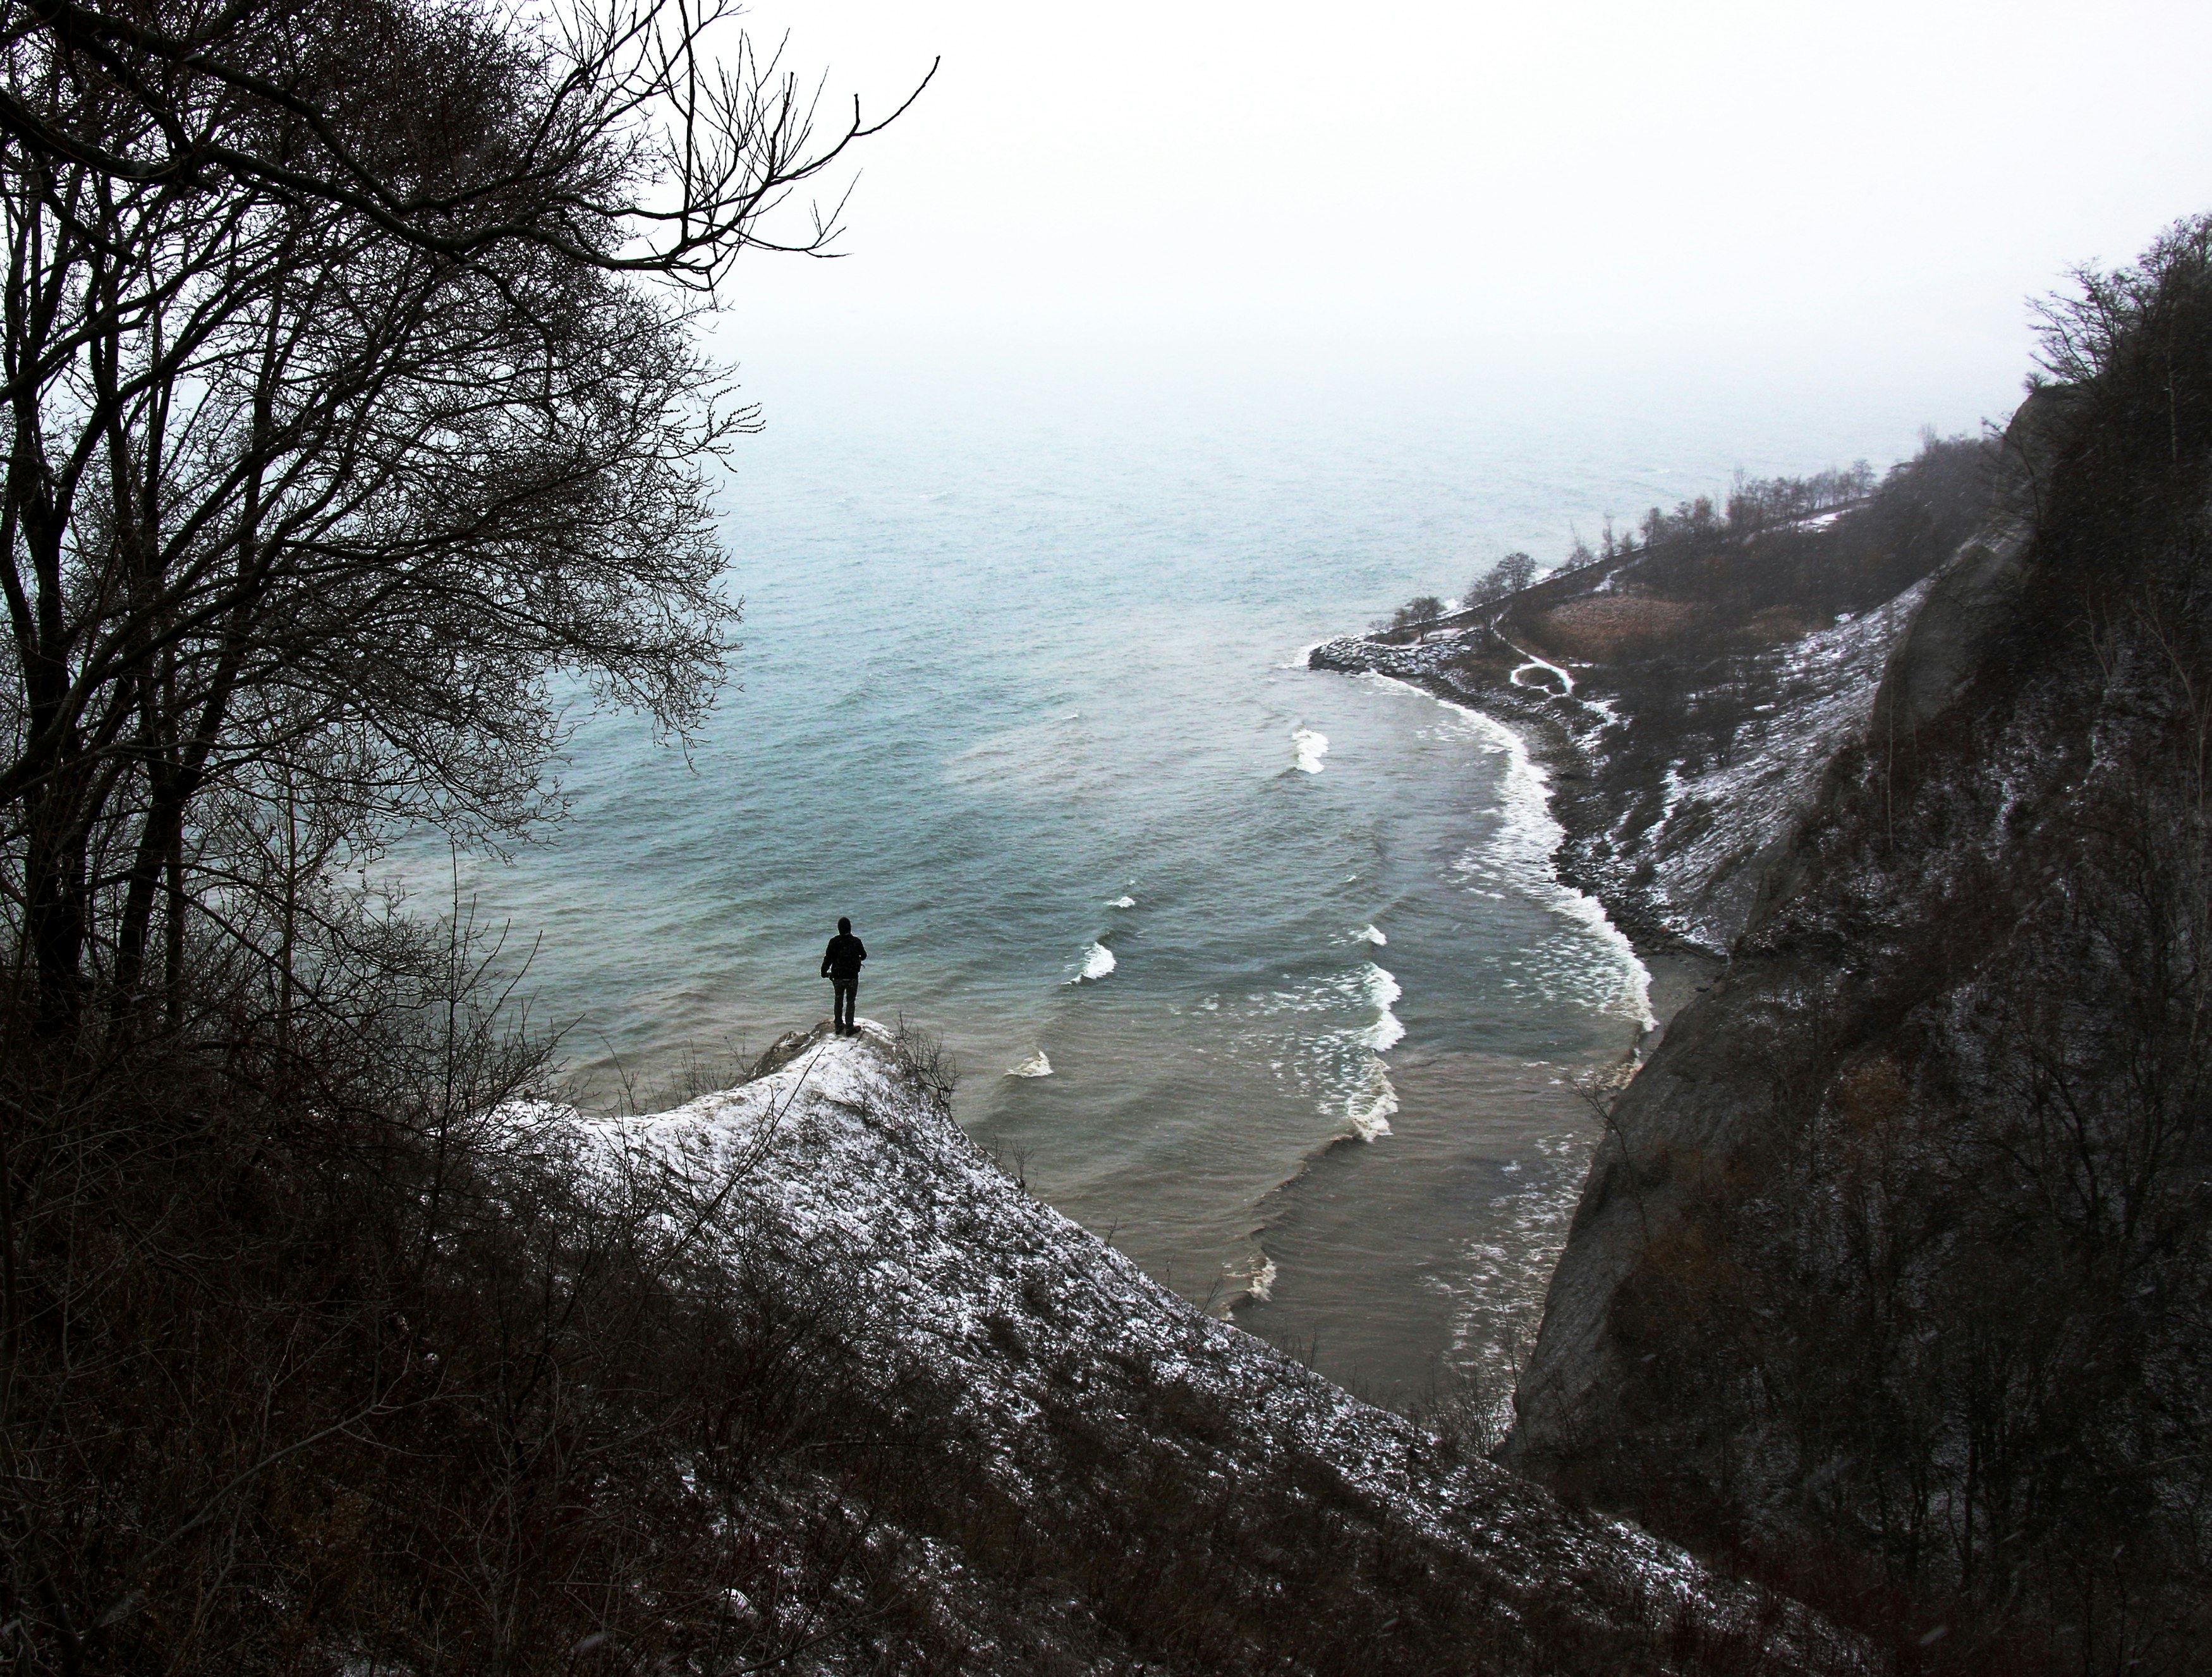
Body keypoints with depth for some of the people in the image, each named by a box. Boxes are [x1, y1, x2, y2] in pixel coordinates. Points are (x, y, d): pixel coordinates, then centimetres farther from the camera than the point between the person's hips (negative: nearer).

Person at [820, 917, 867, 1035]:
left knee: (838, 1001, 16)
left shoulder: (834, 942, -10)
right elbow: (864, 956, 7)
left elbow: (828, 958, -5)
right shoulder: (856, 942, -9)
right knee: (850, 1002, 8)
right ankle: (849, 1028, 7)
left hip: (837, 977, 1)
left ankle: (839, 1026, 22)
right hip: (852, 977, -1)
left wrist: (824, 971, 10)